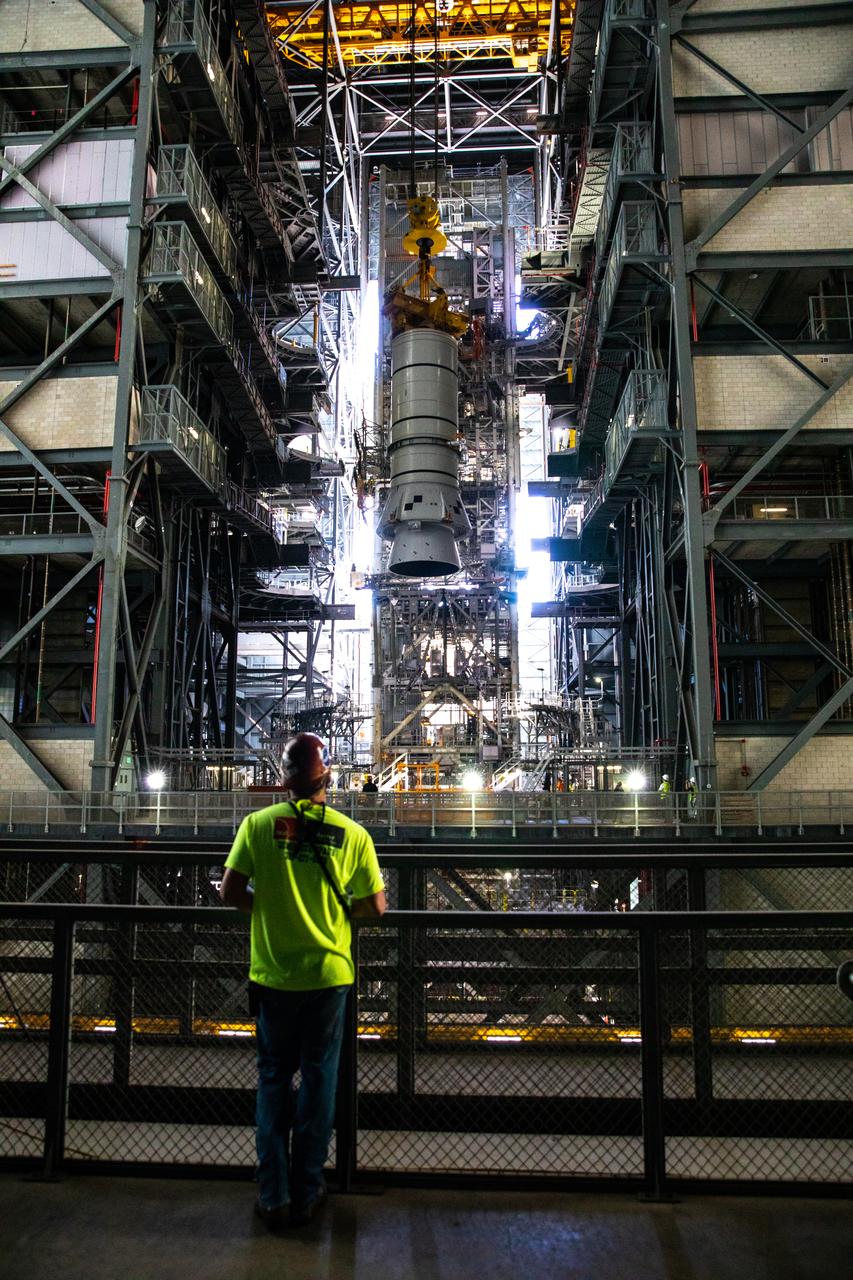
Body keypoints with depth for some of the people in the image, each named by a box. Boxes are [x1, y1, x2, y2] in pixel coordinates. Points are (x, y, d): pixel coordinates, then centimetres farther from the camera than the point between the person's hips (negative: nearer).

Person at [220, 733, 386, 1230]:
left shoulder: (258, 825, -10)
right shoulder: (352, 834, -9)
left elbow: (230, 893, -10)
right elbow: (375, 907, -4)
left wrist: (266, 905, 8)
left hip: (273, 974, 0)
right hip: (329, 973, 0)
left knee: (274, 1079, 17)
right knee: (320, 1080, 15)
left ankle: (273, 1196, 24)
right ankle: (307, 1194, 27)